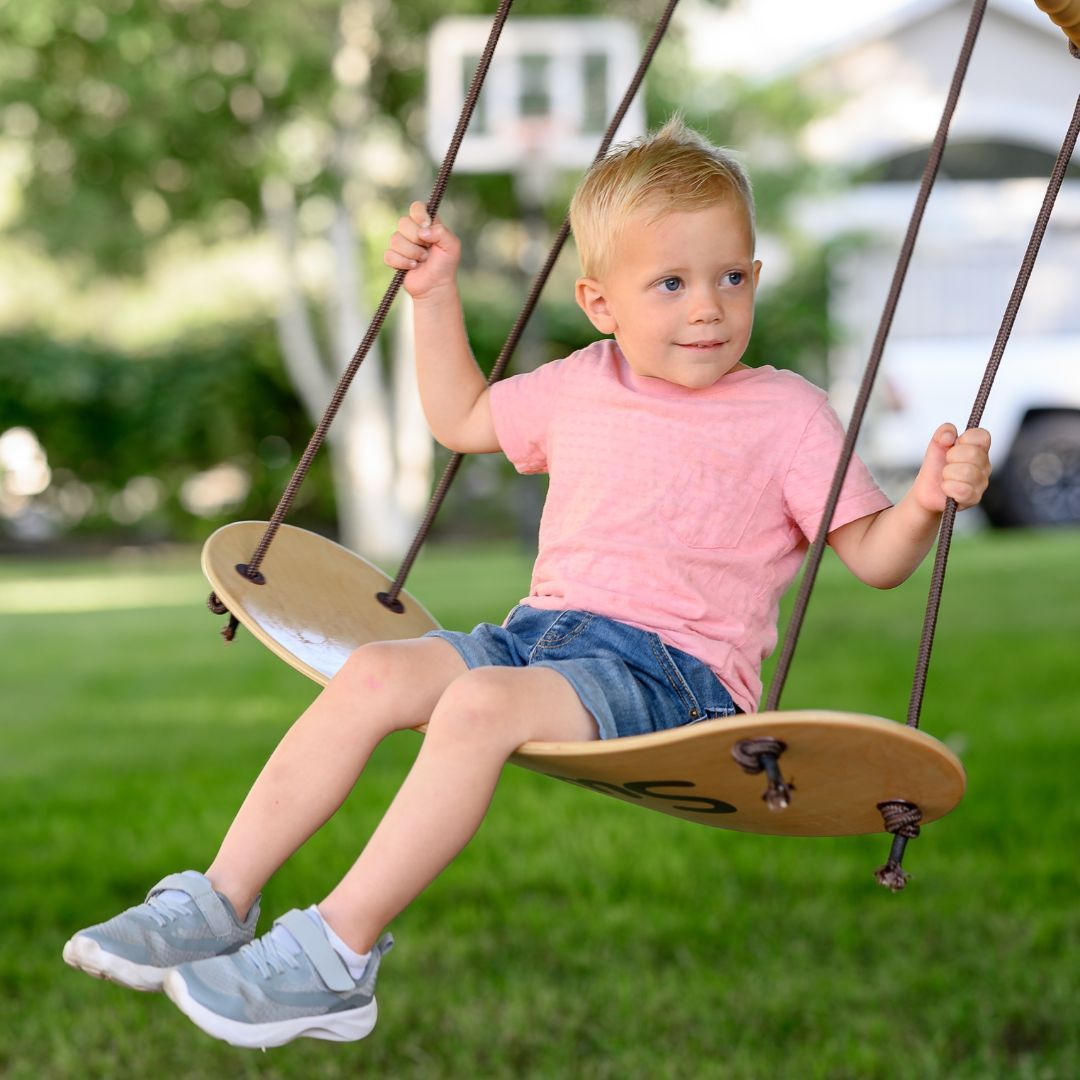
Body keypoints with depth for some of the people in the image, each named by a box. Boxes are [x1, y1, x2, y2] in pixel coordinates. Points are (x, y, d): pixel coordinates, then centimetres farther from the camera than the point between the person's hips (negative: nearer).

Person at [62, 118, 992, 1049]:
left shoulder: (785, 413, 1)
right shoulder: (578, 387, 16)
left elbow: (873, 557, 0)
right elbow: (461, 421, 33)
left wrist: (929, 499, -20)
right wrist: (435, 296, 25)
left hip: (673, 669, -6)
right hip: (542, 626, 6)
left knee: (482, 701, -31)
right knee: (375, 674, -17)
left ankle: (338, 954, -30)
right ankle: (222, 899, -13)